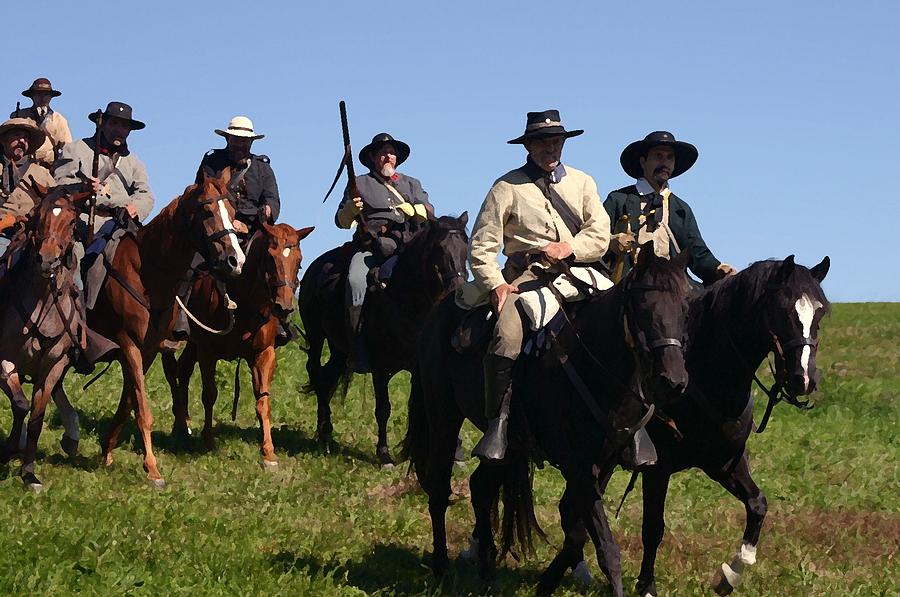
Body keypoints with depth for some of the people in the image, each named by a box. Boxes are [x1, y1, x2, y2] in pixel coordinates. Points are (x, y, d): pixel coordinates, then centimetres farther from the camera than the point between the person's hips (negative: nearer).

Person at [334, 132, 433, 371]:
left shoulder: (411, 184, 27)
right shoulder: (360, 184, 22)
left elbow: (429, 213, 13)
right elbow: (342, 222, 17)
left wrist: (413, 209, -8)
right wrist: (351, 209, -5)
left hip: (404, 247, 1)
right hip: (369, 248, -1)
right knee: (356, 281, -31)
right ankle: (359, 349, -34)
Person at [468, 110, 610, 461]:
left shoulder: (581, 182, 18)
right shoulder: (508, 187, 7)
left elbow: (600, 234, 8)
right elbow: (482, 246, 2)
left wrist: (570, 247, -10)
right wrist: (495, 285, -11)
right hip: (525, 275, -3)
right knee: (507, 335, -29)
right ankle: (497, 423, -26)